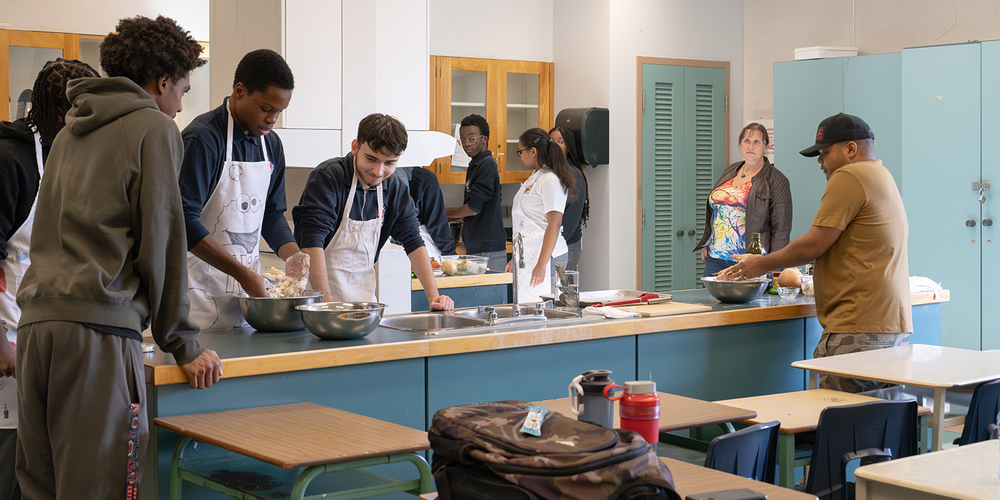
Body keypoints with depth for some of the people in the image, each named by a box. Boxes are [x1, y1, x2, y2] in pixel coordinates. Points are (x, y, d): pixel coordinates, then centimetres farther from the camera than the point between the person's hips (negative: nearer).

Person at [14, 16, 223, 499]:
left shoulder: (70, 132, 24)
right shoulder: (155, 128, 2)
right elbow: (161, 242, -2)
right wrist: (183, 344, 3)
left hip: (36, 318, 7)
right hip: (99, 323, -7)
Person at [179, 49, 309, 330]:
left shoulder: (271, 143, 10)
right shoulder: (202, 139, -14)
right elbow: (184, 220, -19)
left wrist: (291, 254, -1)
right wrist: (242, 273, -20)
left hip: (249, 286, 7)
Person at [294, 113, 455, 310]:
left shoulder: (395, 188, 4)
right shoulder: (327, 177, -15)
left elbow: (413, 241, 9)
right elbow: (312, 241, -22)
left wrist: (433, 297, -1)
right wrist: (325, 300, -29)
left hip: (364, 293, 5)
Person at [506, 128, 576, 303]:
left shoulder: (550, 180, -12)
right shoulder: (535, 178, 19)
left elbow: (554, 224, -20)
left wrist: (541, 264, -24)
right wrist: (515, 258, 27)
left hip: (544, 255, -9)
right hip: (527, 255, 9)